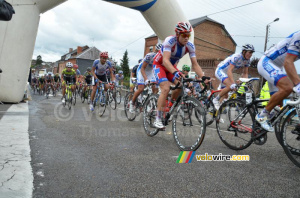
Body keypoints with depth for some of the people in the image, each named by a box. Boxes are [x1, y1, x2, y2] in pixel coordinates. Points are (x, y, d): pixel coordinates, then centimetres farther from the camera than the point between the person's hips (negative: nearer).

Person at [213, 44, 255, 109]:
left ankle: (219, 108, 19)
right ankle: (216, 99, -14)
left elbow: (245, 73, 1)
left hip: (226, 73, 8)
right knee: (230, 86, -30)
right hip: (220, 70, -8)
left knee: (225, 93, 8)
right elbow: (229, 71, -36)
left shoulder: (247, 60, -5)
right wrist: (233, 83, -45)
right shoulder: (236, 57, -28)